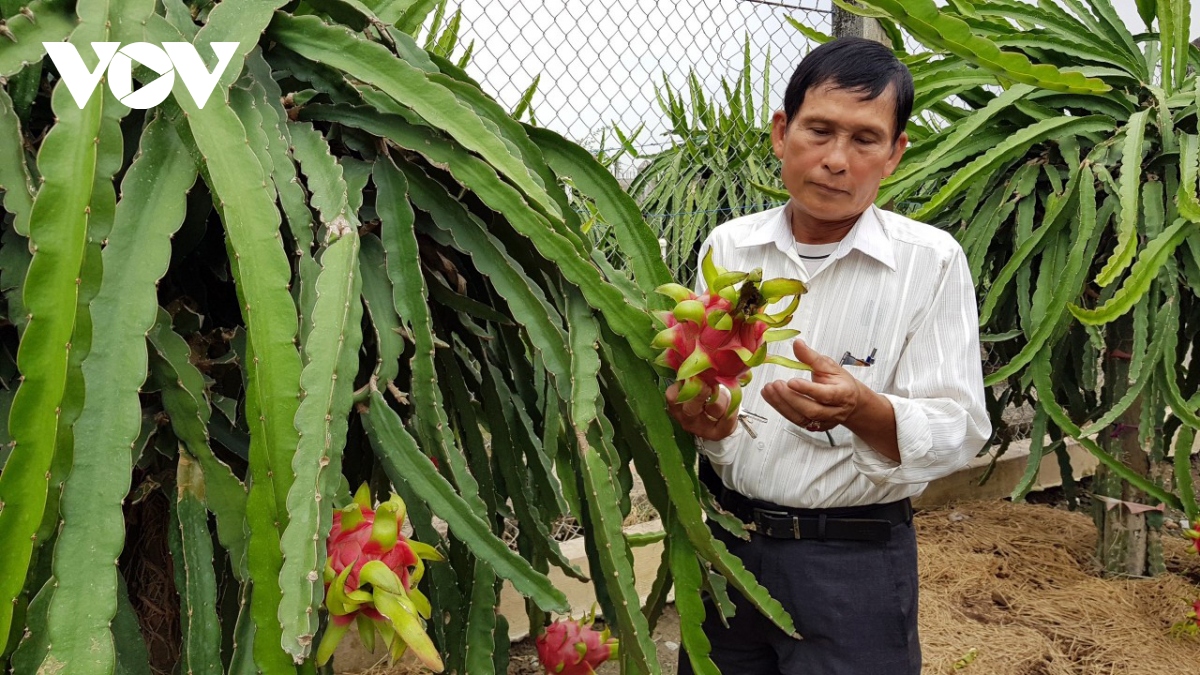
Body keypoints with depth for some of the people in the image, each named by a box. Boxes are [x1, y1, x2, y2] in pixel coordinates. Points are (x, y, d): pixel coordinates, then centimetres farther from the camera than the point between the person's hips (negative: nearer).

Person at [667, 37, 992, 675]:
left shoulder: (932, 262, -9)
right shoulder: (726, 246, 1)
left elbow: (959, 431, -12)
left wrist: (862, 410, -31)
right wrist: (692, 411, -15)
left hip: (855, 558, -3)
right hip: (724, 536, 3)